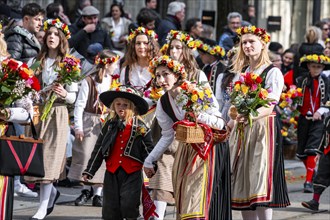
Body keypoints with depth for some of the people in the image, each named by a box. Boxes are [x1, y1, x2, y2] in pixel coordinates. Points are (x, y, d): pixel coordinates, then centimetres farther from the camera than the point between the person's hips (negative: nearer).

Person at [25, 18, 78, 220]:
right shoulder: (36, 62, 10)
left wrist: (64, 94, -20)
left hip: (57, 114, -3)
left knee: (49, 157, -8)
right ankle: (52, 192, 29)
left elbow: (73, 97, 0)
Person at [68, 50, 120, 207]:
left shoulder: (112, 81, 7)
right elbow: (80, 105, -4)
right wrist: (78, 127, -8)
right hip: (89, 122, -3)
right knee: (86, 155, -4)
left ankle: (97, 193, 7)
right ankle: (86, 190, 11)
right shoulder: (89, 81, -4)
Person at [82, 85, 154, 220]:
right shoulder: (110, 125, 9)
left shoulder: (140, 127, -1)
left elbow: (148, 149, 1)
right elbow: (98, 149, 11)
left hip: (132, 173, -4)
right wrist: (89, 171, 9)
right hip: (112, 173, 4)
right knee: (110, 209, 5)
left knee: (128, 205, -11)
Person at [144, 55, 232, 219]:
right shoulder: (163, 103, 0)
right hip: (186, 149, 6)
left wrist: (198, 115, -35)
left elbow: (220, 124, -18)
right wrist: (149, 160, 8)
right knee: (183, 201, 6)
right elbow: (167, 136, 11)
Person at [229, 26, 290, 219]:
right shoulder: (240, 72, 17)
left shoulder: (273, 73, -4)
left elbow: (270, 107, -13)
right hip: (241, 130, 6)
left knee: (261, 183, -12)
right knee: (242, 182, 3)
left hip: (263, 128, -6)